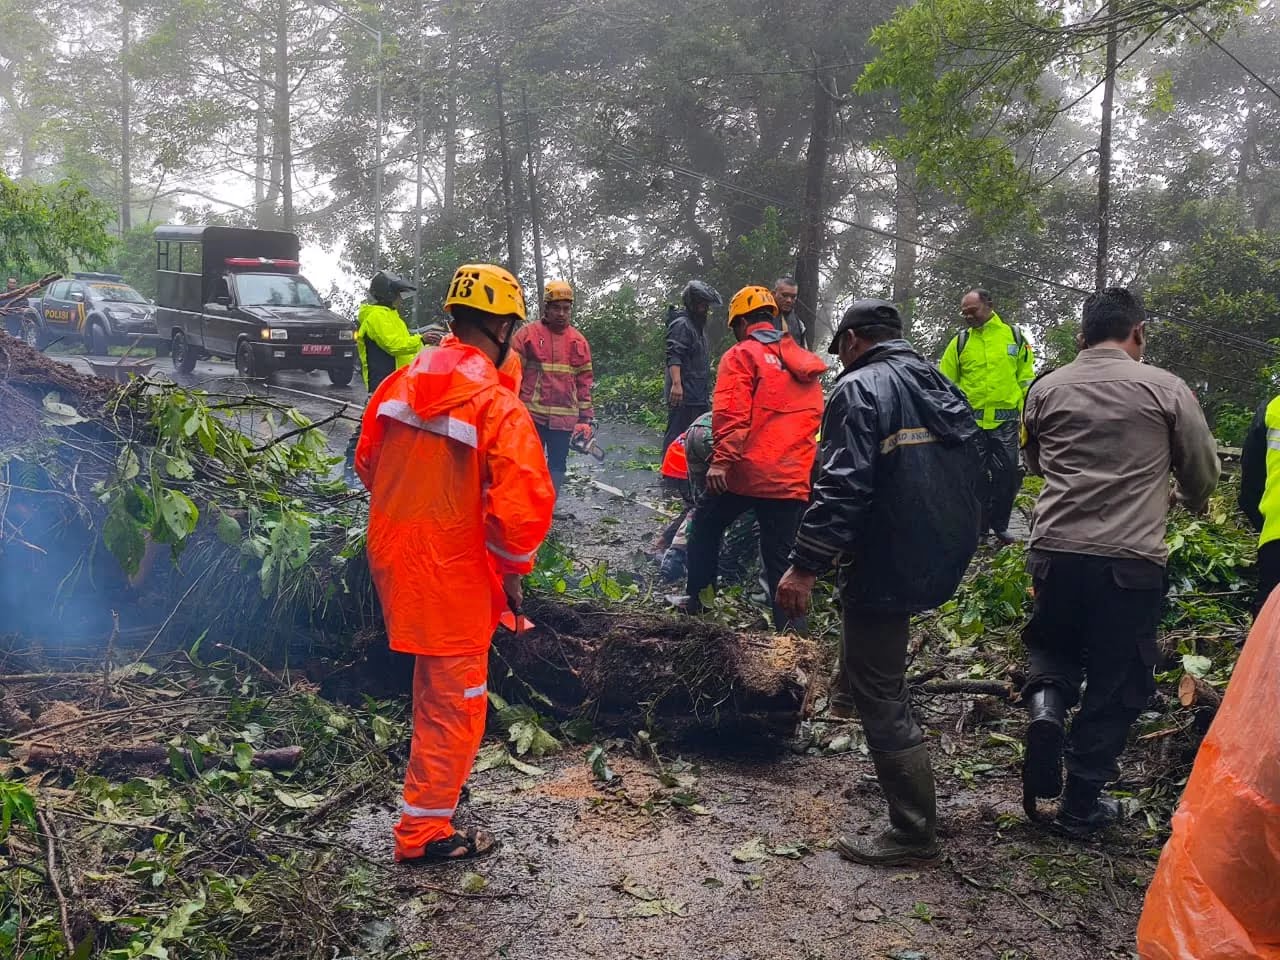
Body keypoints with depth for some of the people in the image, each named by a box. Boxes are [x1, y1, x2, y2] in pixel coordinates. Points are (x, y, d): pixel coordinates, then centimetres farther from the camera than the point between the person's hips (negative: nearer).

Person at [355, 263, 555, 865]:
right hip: (452, 573, -7)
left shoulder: (401, 381, 1)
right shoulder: (498, 405, -19)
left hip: (391, 555, 8)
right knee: (454, 702, 8)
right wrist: (512, 571, -7)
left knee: (433, 682, 30)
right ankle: (424, 831, 19)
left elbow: (367, 463, 13)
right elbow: (523, 504, -24)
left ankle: (436, 778, 50)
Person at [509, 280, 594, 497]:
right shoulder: (527, 334, -1)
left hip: (564, 418, 3)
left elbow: (584, 382, 11)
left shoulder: (579, 341, 9)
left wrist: (587, 418, 8)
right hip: (532, 414, -3)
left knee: (558, 463, 7)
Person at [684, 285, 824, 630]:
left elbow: (731, 413, -15)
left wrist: (721, 459, -19)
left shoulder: (742, 355, -2)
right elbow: (814, 417, 21)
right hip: (793, 479, 5)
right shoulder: (804, 361, 18)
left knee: (705, 528, 17)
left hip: (747, 470, -5)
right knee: (781, 557, 9)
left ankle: (696, 602, 20)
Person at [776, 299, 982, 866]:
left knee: (879, 696, -1)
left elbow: (843, 487, -23)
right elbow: (973, 473, 21)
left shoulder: (860, 388, -12)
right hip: (945, 560, 9)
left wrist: (805, 566, -22)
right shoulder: (944, 389, 15)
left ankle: (913, 835, 6)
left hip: (886, 565, -9)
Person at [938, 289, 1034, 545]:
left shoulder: (1014, 336, 5)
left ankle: (1000, 524, 18)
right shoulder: (960, 342, 5)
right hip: (971, 421, 0)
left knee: (1007, 474, 4)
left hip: (1005, 420, 0)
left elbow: (1026, 380, 7)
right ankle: (979, 525, 17)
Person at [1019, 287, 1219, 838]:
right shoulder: (1164, 389, -2)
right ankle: (1080, 806, 17)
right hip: (1133, 559, -2)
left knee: (1052, 643, 26)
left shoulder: (1047, 389, 4)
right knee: (1116, 684, 11)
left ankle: (1045, 702, -5)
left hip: (1055, 549, 2)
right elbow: (1203, 473, 7)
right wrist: (1188, 502, 30)